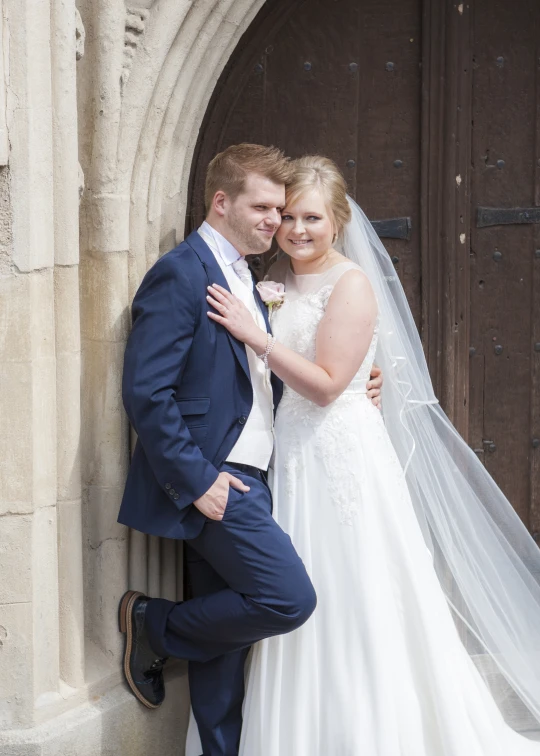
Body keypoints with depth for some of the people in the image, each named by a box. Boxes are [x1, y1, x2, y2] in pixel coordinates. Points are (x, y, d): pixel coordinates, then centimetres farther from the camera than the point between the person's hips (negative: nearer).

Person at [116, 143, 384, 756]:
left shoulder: (246, 280, 18)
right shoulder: (180, 273, -12)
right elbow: (145, 391, -19)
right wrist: (194, 480, -20)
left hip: (243, 479, 9)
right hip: (210, 481, -9)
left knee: (227, 633, 11)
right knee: (290, 598, -14)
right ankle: (155, 628, 4)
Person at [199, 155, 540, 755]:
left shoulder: (352, 285, -12)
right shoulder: (278, 278, 10)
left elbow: (326, 384, -18)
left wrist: (252, 333, -22)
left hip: (340, 454, -7)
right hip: (288, 454, 7)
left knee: (348, 607, -1)